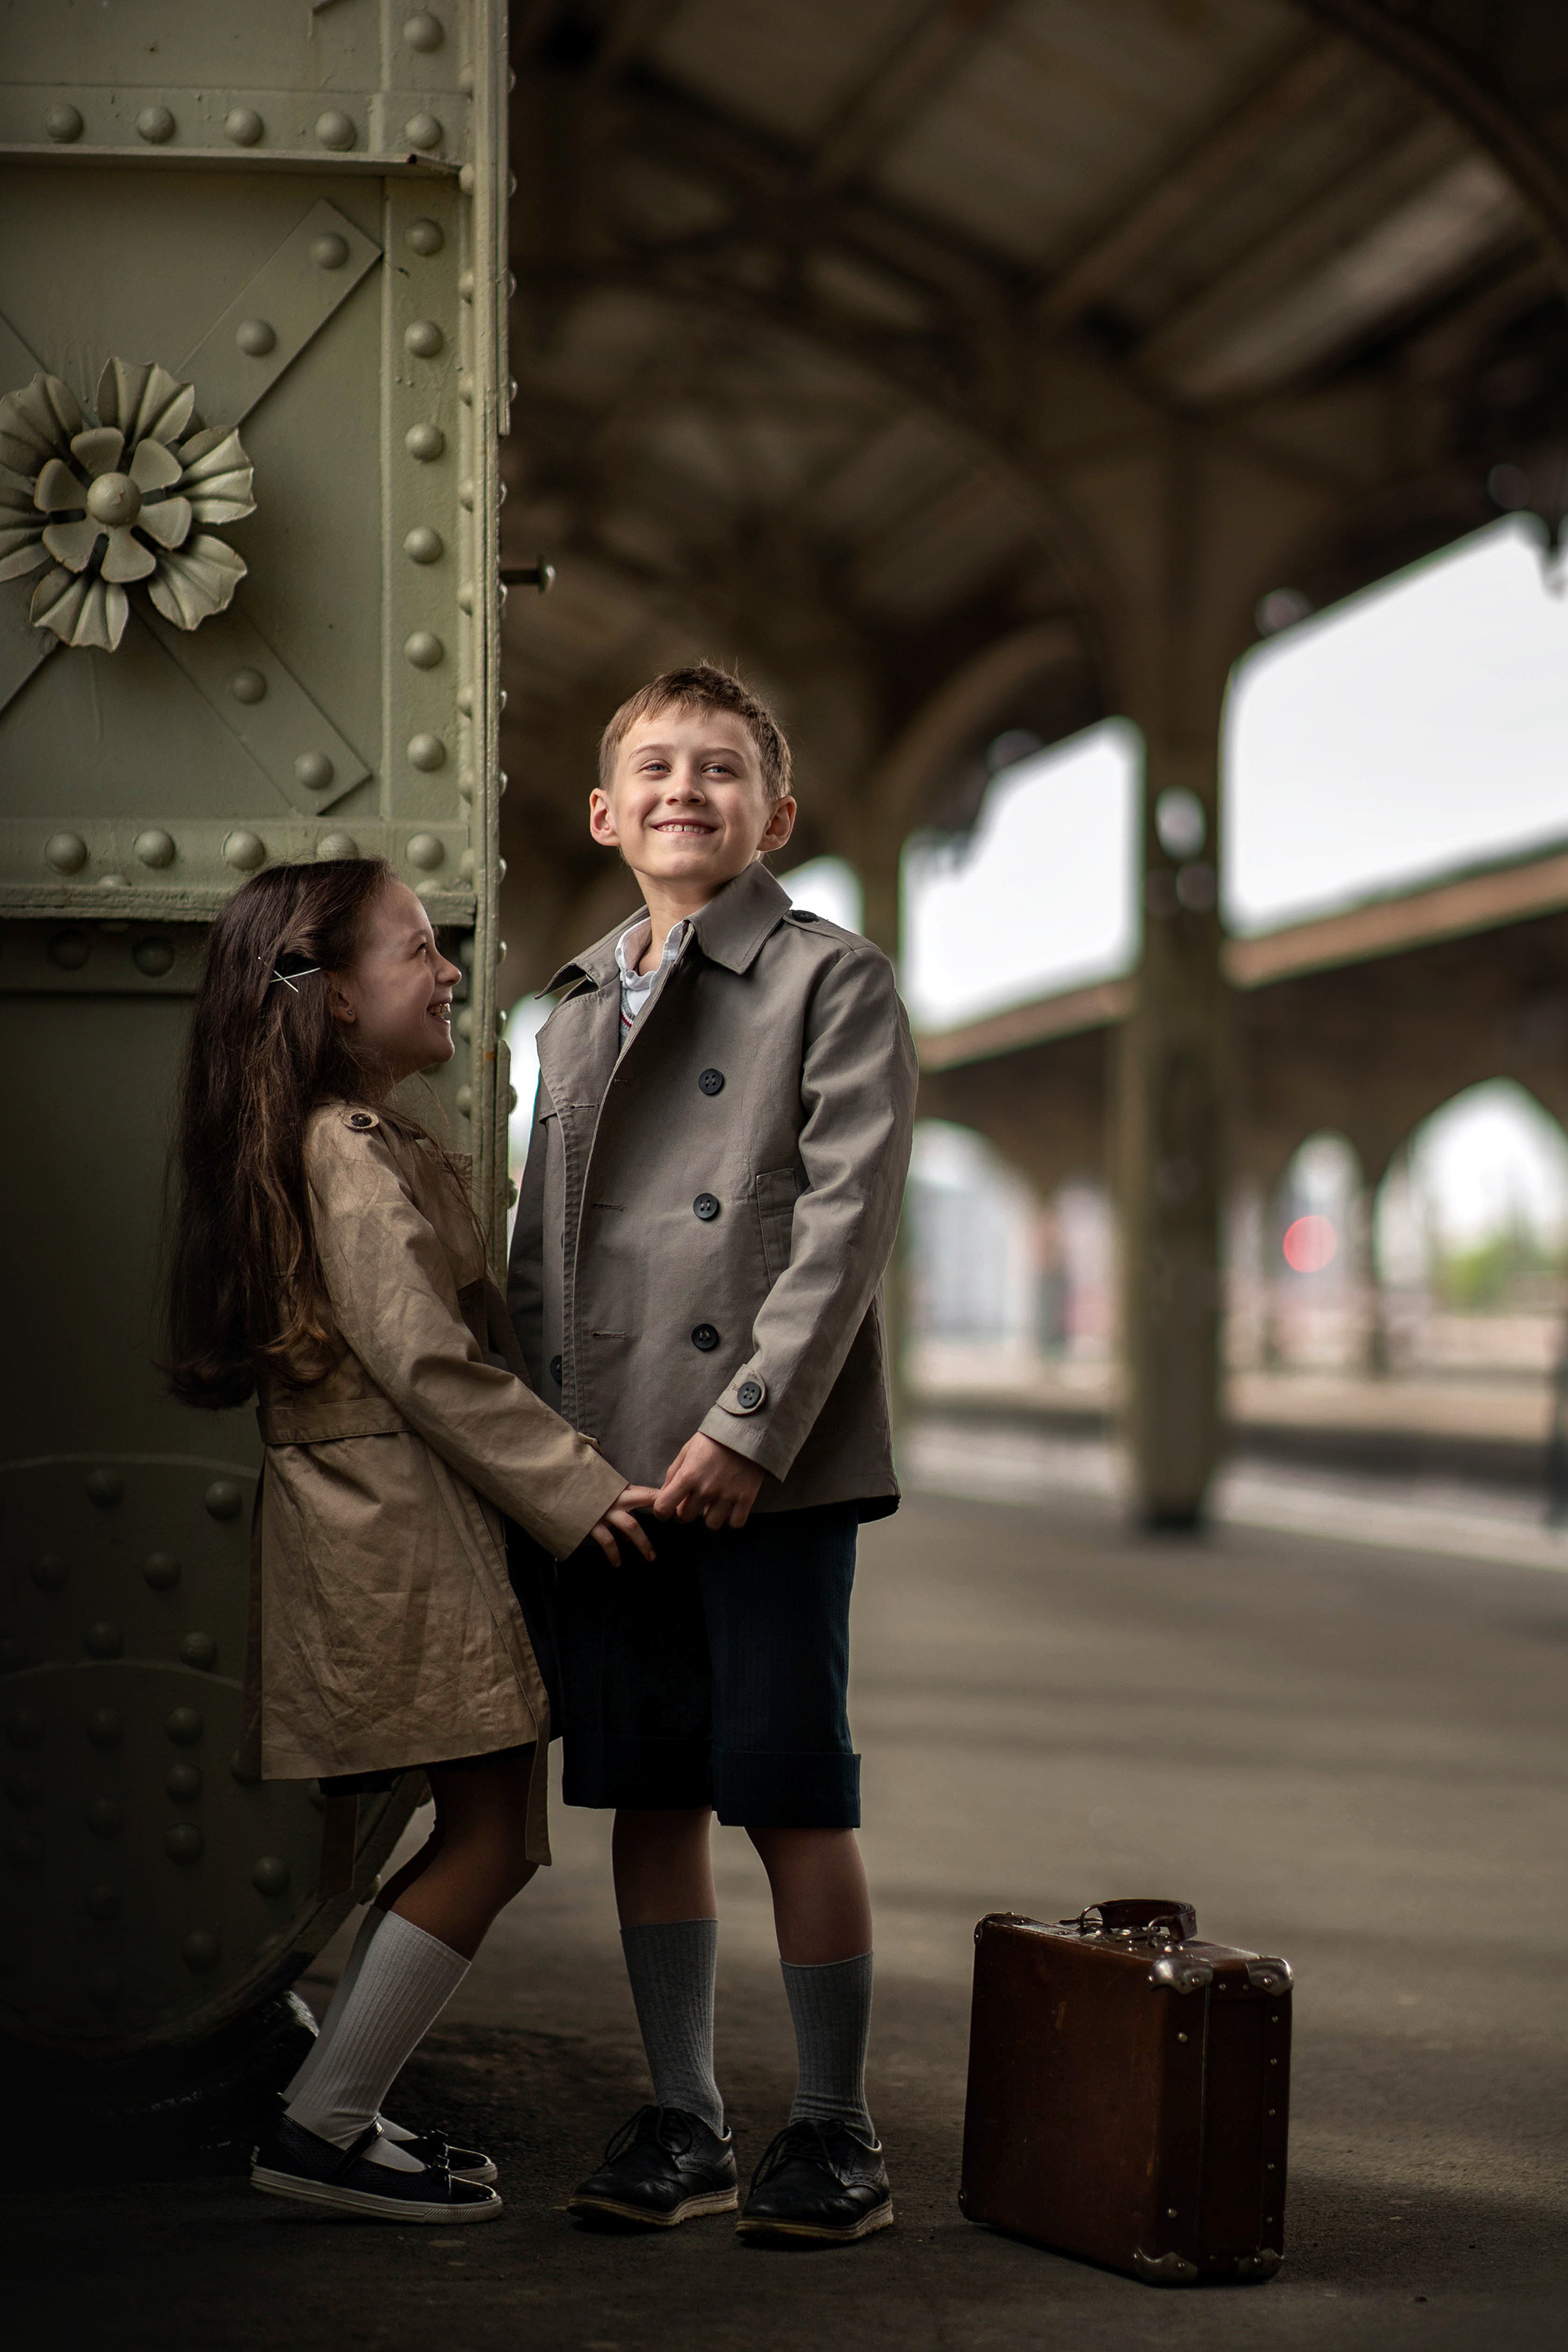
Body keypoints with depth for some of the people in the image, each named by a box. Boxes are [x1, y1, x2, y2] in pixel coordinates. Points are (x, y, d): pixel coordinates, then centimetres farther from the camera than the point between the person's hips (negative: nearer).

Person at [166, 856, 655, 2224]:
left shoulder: (372, 1145, 19)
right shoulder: (351, 1154, -13)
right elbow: (422, 1359, -19)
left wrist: (561, 1482, 14)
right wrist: (576, 1489, -18)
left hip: (411, 1529, 10)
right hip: (397, 1531, -10)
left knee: (487, 1834, 10)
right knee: (488, 1833, -8)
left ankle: (340, 2112, 15)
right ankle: (323, 2127, -3)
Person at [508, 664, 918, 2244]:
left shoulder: (833, 982, -1)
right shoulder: (576, 1011, 18)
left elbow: (846, 1222, -10)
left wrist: (748, 1429, -18)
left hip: (769, 1463, -5)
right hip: (608, 1464, 6)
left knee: (794, 1800, -2)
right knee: (648, 1797, 9)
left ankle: (835, 2133, 9)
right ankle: (683, 2123, 19)